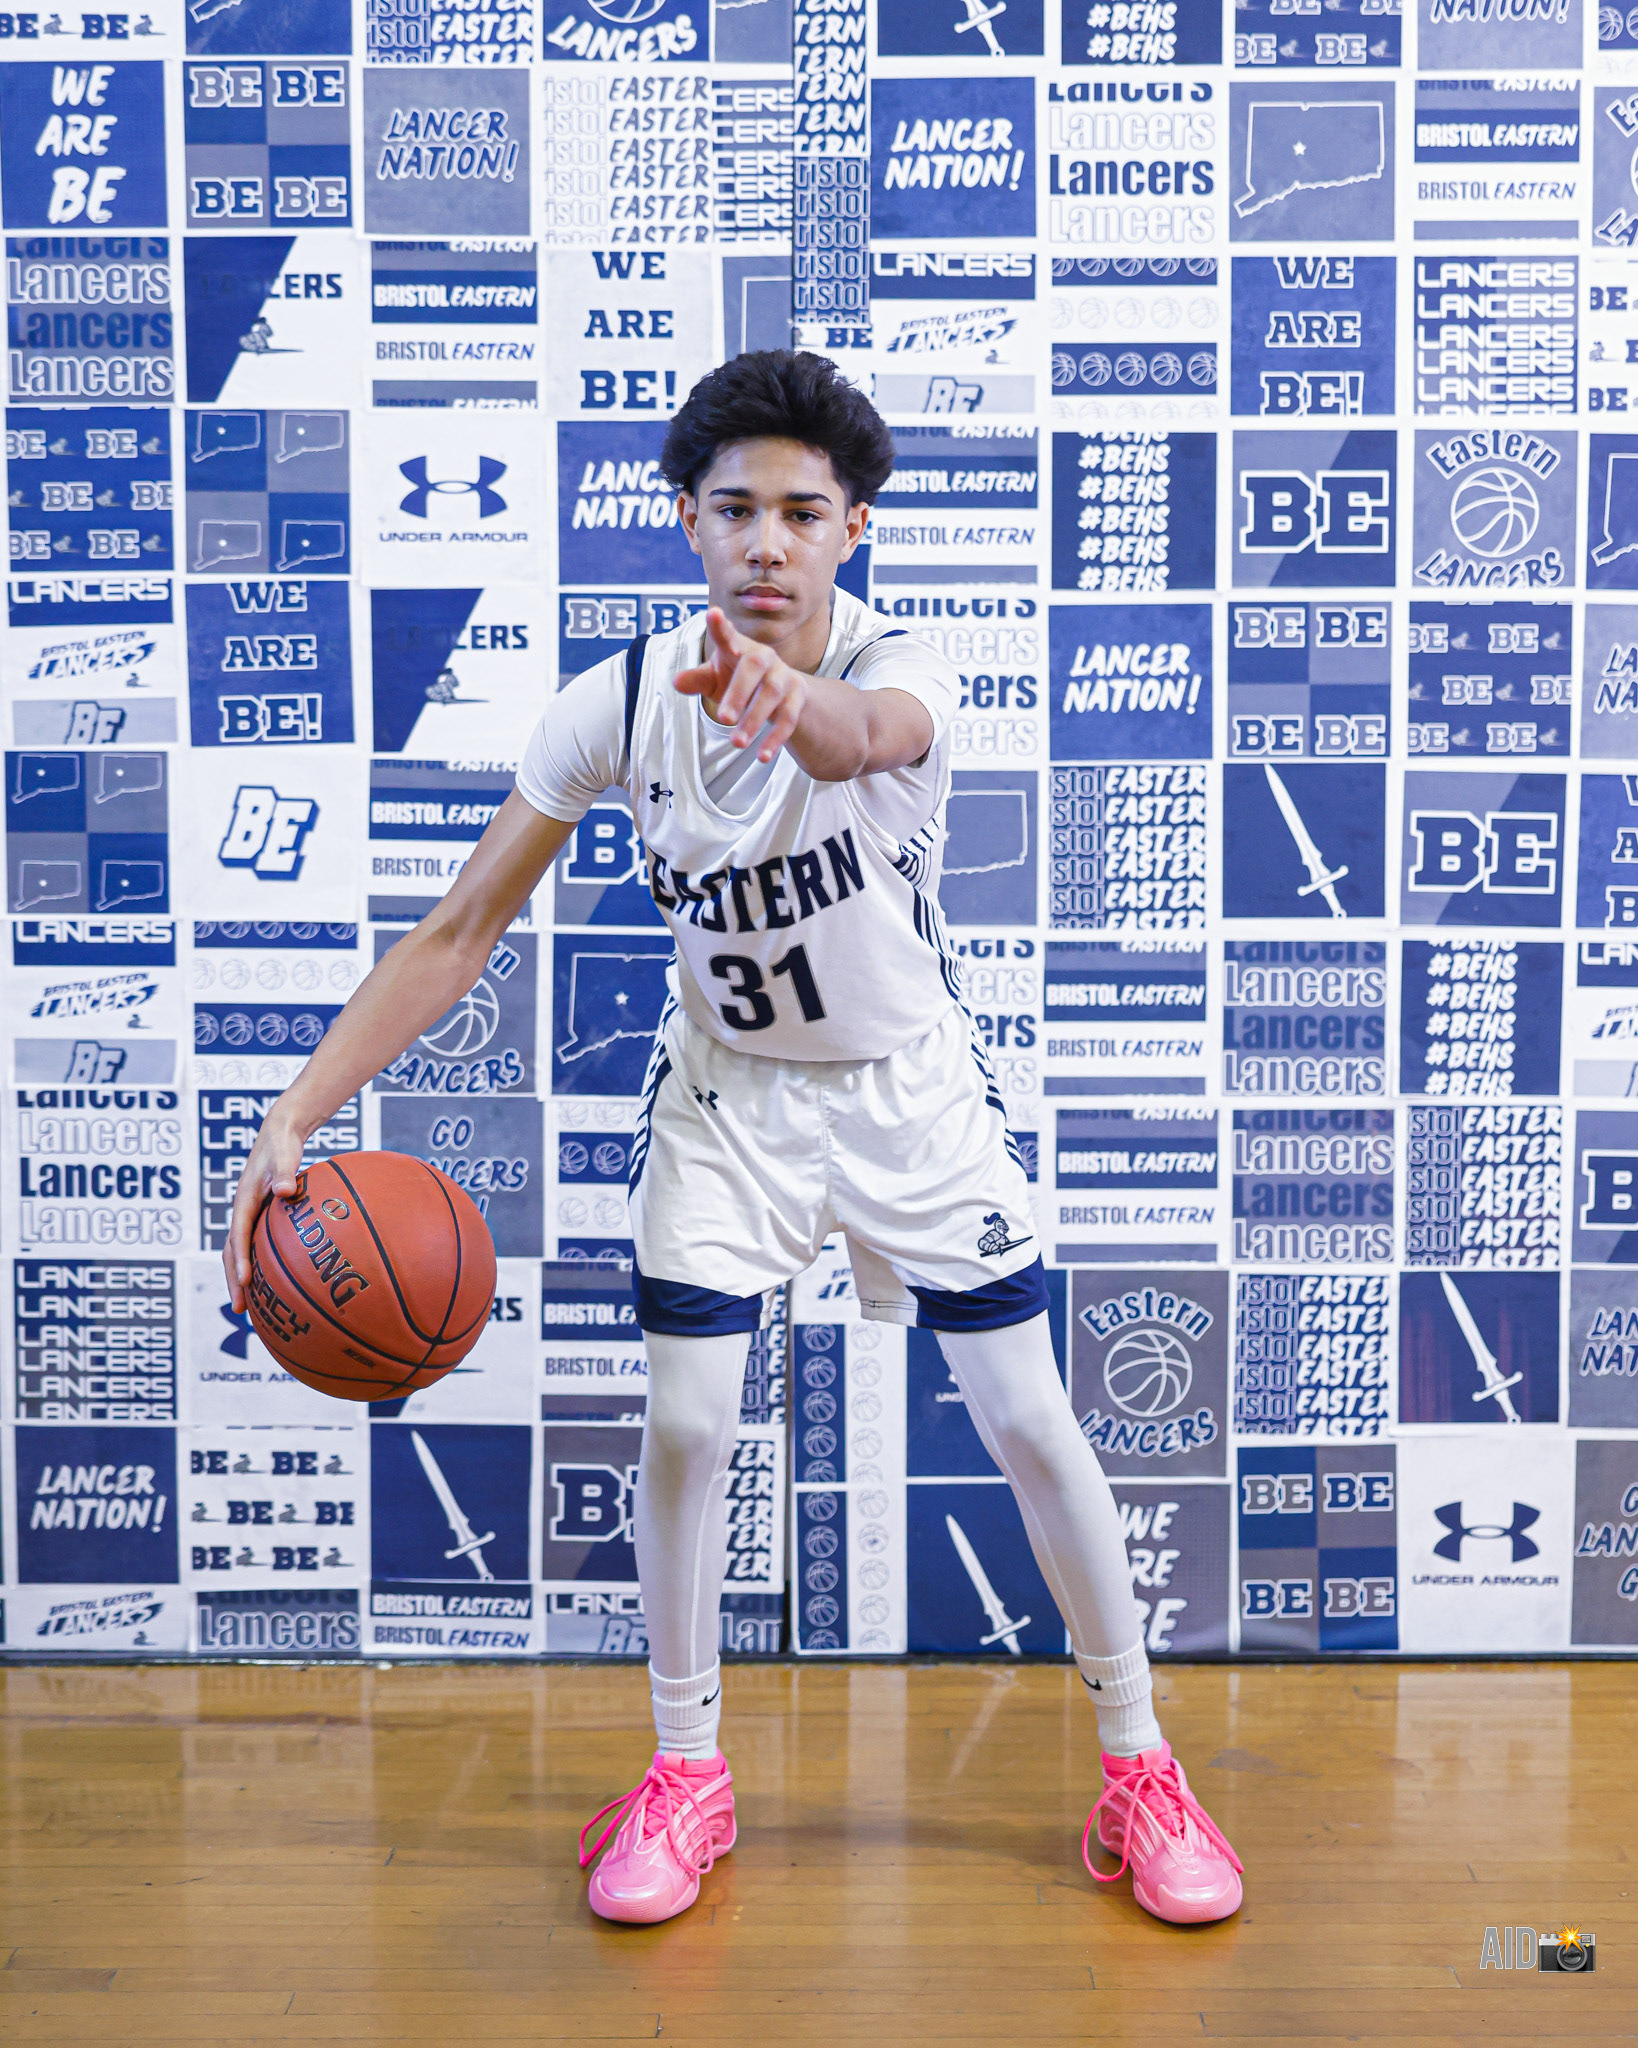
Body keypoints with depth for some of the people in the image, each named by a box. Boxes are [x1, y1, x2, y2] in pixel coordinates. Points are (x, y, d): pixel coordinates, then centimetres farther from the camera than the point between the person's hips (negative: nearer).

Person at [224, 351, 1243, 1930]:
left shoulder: (902, 670, -23)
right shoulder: (618, 704, -17)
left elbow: (863, 735, -50)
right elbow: (458, 932, -15)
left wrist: (793, 704, -75)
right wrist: (295, 1115, -24)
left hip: (912, 1089, -1)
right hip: (726, 1094, 2)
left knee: (1031, 1425, 0)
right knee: (682, 1427, -4)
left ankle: (1138, 1764, 21)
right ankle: (686, 1769, 21)